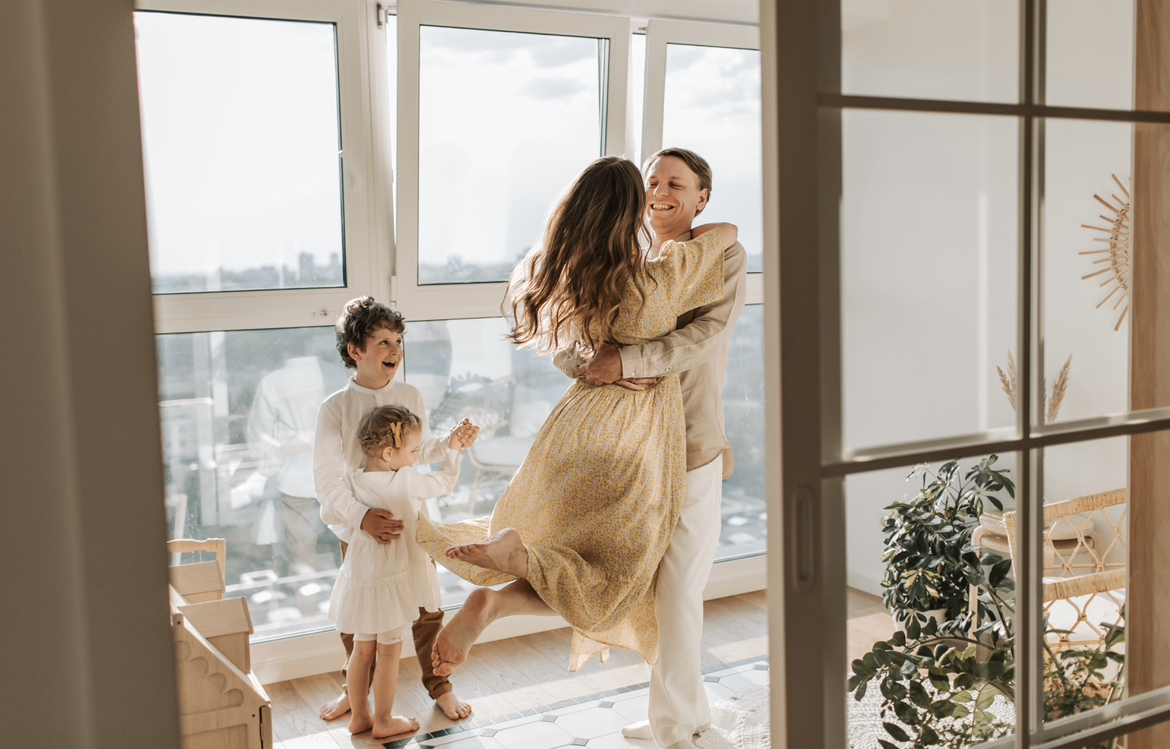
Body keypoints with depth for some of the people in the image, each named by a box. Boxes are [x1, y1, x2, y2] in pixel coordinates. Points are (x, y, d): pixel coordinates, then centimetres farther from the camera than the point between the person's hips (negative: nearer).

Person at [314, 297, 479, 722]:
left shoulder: (410, 397, -2)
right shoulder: (335, 408, -13)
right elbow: (327, 478, -18)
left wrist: (451, 441, -3)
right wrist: (361, 516, -32)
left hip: (411, 520, 2)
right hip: (359, 529, -2)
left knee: (427, 609, 8)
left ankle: (439, 685, 30)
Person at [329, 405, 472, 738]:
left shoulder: (352, 481, -5)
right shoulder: (408, 482, -18)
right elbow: (445, 482, -2)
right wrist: (453, 451, 14)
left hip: (359, 580, 5)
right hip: (393, 579, -5)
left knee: (362, 650, 18)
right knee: (389, 654, 9)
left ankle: (359, 716, 30)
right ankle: (383, 721, 21)